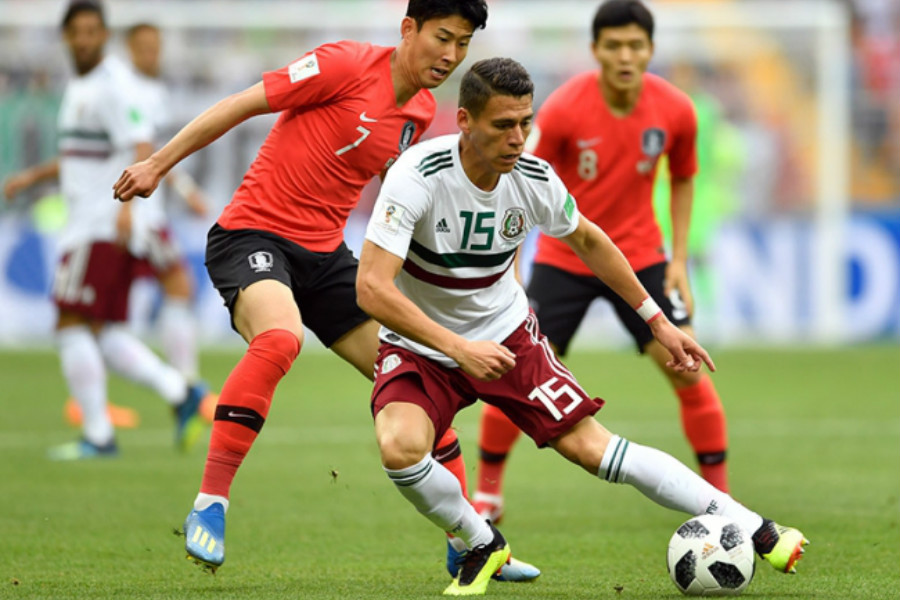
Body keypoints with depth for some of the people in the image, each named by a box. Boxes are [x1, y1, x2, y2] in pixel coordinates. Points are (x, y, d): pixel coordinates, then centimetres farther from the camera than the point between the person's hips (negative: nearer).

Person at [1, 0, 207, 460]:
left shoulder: (113, 85, -11)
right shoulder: (80, 86, 19)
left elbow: (141, 148, -22)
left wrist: (125, 204, -34)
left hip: (102, 228, -10)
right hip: (88, 226, 10)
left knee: (72, 327, -8)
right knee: (106, 337, 6)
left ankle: (97, 435, -5)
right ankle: (179, 393, 2)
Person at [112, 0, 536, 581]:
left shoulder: (421, 112, 7)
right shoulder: (349, 64, -14)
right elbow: (241, 104, -10)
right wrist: (158, 164, -9)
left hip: (325, 253, 8)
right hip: (254, 234, -8)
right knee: (280, 337, -38)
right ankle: (209, 507, -32)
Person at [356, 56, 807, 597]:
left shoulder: (535, 181, -14)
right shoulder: (418, 176, -28)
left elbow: (587, 239, 9)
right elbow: (371, 288, -34)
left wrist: (658, 320, 11)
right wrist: (458, 348, -41)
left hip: (505, 333, 2)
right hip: (420, 345, -2)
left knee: (590, 446, -7)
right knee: (400, 447, -30)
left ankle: (751, 528, 0)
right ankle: (483, 546, -2)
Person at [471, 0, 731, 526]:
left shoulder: (676, 111, -12)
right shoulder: (564, 111, -20)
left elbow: (683, 180, 6)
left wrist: (679, 260, -1)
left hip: (639, 256, 2)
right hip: (564, 259, -2)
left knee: (687, 369, -9)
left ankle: (720, 496, 3)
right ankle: (488, 490, 15)